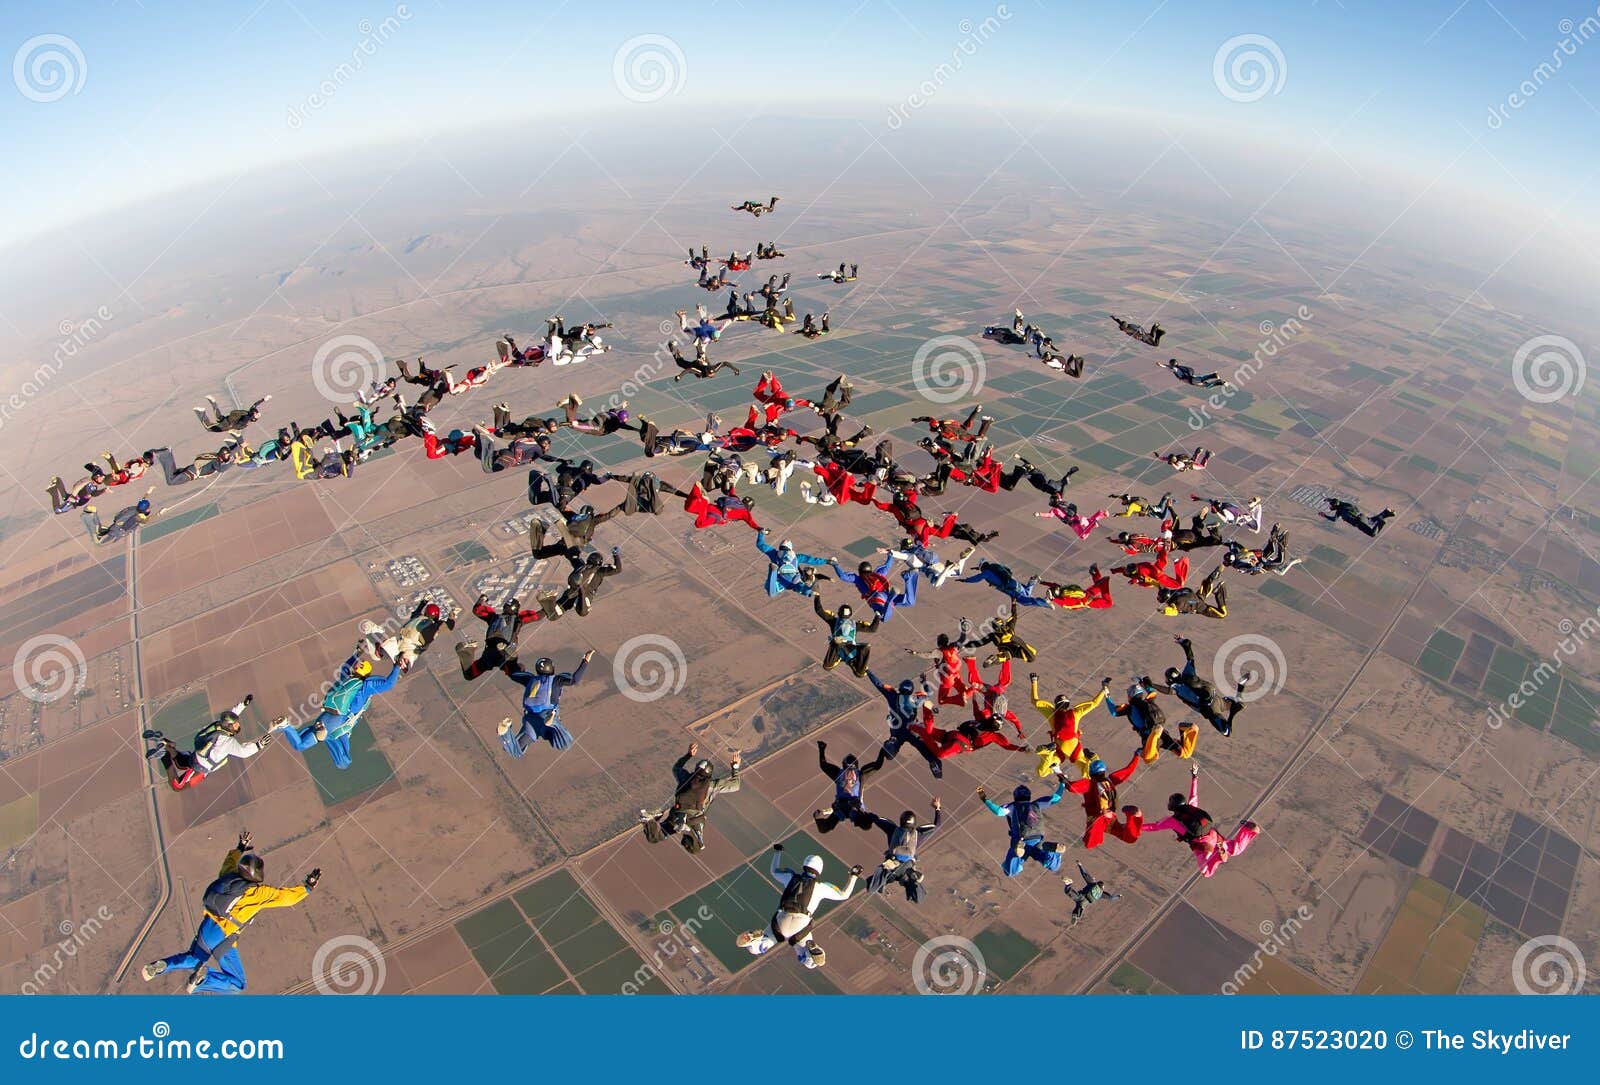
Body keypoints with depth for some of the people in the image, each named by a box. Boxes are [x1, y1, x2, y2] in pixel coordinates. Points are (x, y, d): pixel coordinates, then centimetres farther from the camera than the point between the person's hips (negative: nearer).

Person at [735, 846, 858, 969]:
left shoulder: (792, 877, 19)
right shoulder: (821, 886, 12)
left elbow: (774, 871, 40)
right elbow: (844, 895, 21)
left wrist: (777, 852, 55)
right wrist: (854, 876, 32)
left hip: (782, 921, 2)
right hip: (801, 926, -2)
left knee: (754, 949, 18)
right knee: (810, 963, 14)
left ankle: (753, 938, -17)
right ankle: (812, 949, -19)